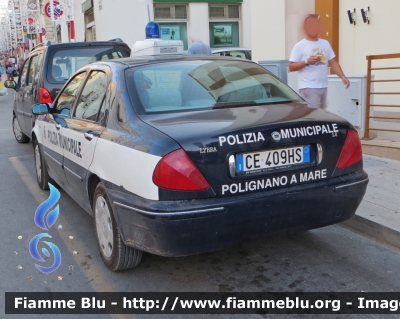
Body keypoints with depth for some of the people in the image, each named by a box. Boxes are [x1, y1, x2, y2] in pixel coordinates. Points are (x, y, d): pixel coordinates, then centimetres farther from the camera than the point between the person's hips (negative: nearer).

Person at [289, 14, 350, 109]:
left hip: (323, 87, 7)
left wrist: (342, 76, 1)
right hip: (308, 88, -6)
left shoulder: (325, 44, 14)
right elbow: (291, 67, -8)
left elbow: (333, 63, 14)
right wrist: (306, 61, -21)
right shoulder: (300, 46, -4)